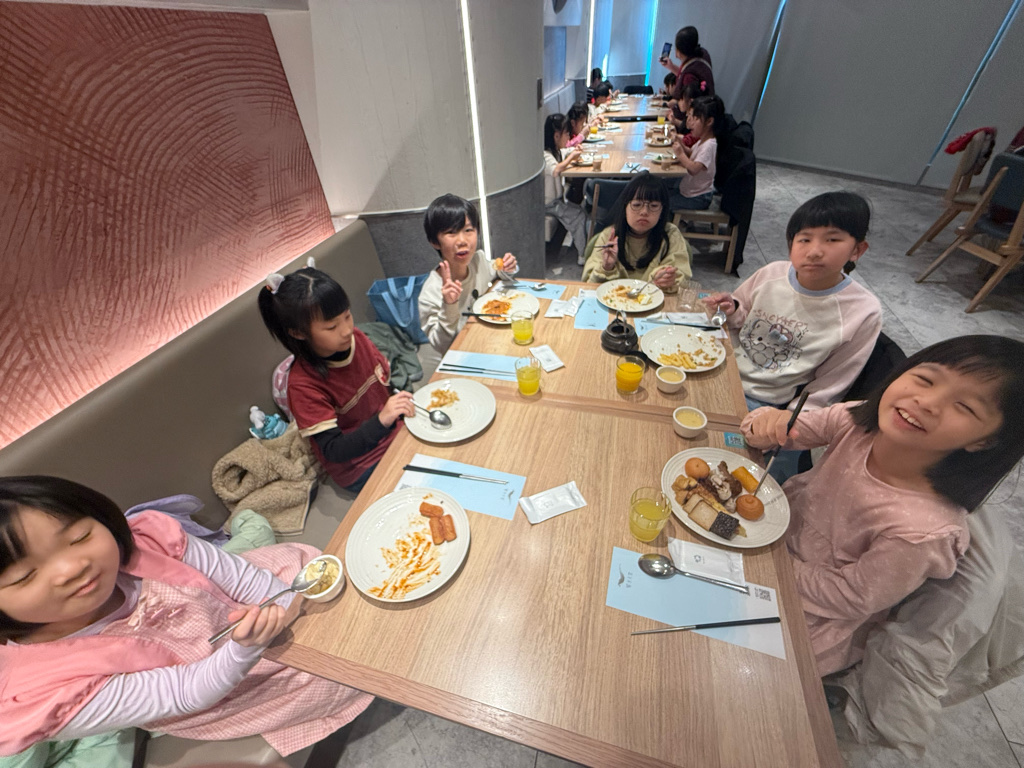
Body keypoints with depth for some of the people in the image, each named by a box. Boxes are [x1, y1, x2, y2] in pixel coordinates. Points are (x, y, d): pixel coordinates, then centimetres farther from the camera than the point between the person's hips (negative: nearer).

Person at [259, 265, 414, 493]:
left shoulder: (356, 338, -7)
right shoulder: (303, 384, -23)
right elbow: (334, 451, -24)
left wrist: (405, 405, -7)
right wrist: (382, 420, -40)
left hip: (394, 434, 6)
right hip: (362, 469, -6)